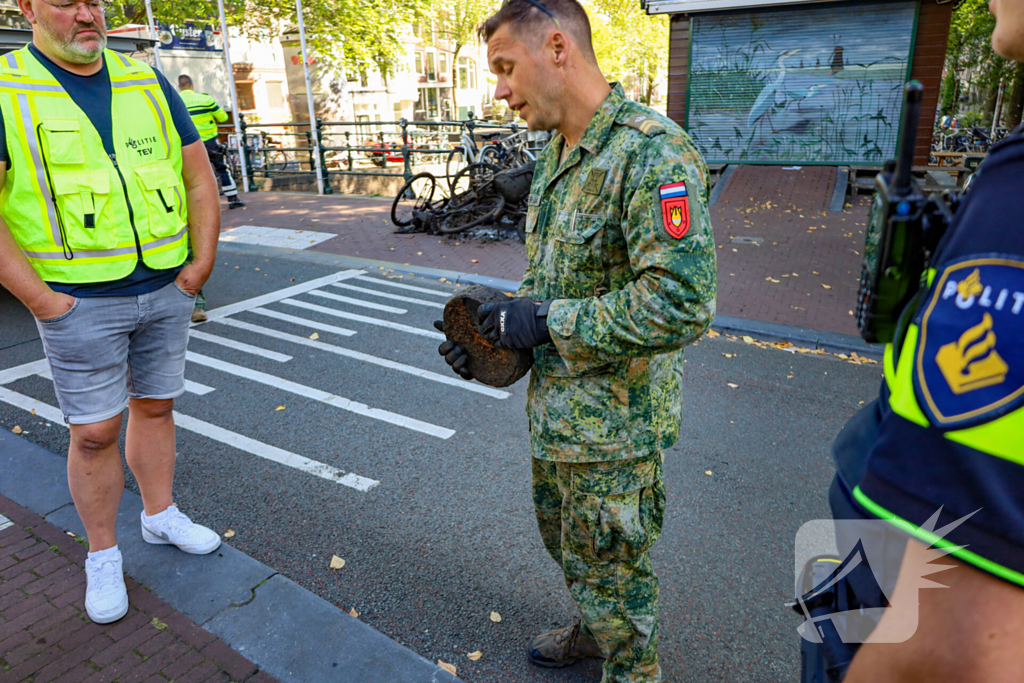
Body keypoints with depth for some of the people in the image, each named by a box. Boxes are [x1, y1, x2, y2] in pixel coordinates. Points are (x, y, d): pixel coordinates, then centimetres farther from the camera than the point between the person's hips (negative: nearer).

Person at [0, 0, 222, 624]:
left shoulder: (148, 83, 7)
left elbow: (201, 178, 8)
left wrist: (202, 264, 1)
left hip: (166, 290, 4)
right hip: (83, 301, -3)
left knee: (155, 407, 15)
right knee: (95, 432, 4)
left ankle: (161, 515, 34)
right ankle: (103, 556, 22)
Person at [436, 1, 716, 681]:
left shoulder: (652, 153, -23)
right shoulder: (559, 154, 8)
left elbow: (680, 306, -30)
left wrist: (547, 321, -23)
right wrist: (495, 328, 2)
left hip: (615, 423, -9)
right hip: (557, 408, 9)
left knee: (612, 564, 12)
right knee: (563, 535, 28)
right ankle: (596, 628, 55)